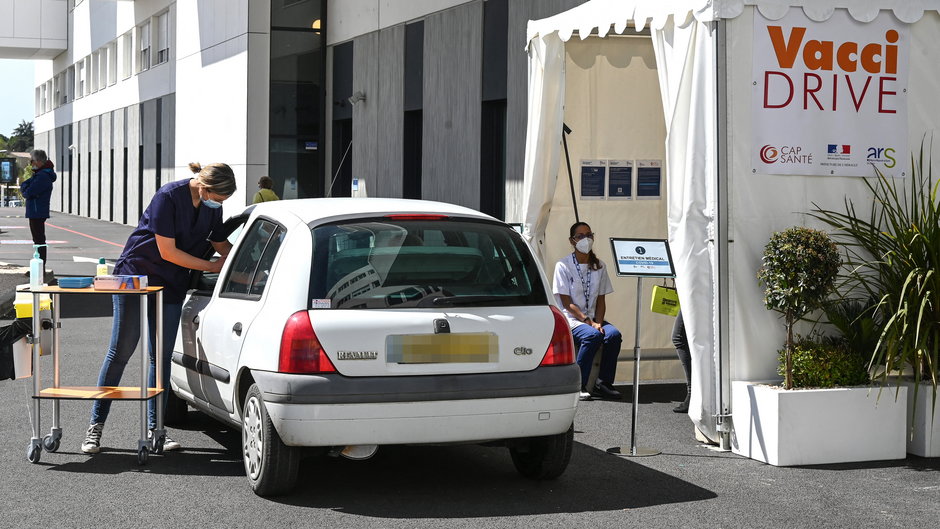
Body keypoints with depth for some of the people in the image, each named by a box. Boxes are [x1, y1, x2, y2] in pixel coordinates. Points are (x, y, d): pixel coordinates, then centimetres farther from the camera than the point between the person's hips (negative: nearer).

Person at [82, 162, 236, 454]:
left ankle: (155, 429, 11)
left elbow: (221, 245, 17)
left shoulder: (213, 207, 1)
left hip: (171, 287, 6)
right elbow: (168, 252, -20)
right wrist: (212, 266, -16)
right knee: (120, 352, -4)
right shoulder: (169, 197, -21)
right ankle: (96, 425, 3)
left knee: (161, 358, 5)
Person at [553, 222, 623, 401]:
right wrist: (589, 322, -19)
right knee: (593, 336, -33)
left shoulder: (599, 266, 11)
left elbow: (601, 300, 10)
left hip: (593, 319, 5)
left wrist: (598, 322, -9)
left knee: (614, 334, -25)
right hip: (570, 319, -5)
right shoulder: (563, 265, -5)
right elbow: (567, 304, -10)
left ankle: (603, 383, -15)